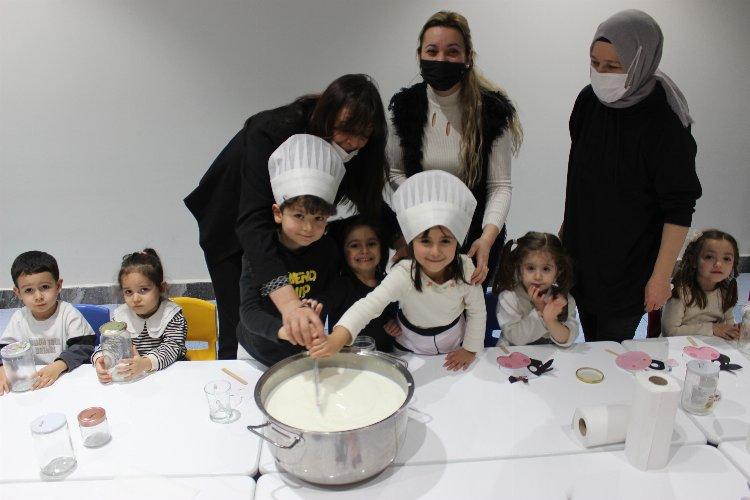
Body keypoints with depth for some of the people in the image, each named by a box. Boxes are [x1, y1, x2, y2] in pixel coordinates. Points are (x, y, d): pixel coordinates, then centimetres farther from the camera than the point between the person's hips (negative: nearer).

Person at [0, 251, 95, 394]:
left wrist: (58, 366, -29)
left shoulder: (69, 314, -9)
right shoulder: (19, 318, 4)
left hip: (70, 376, -2)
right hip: (31, 380, 2)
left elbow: (83, 348, -14)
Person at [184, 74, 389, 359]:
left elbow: (371, 205, -10)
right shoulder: (271, 131, -38)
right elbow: (252, 221, -48)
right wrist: (288, 302, -60)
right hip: (231, 226, -4)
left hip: (282, 233, 4)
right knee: (237, 329, -1)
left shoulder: (353, 154, -21)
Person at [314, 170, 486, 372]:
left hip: (454, 347, 2)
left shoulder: (465, 269, -27)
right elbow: (371, 304, -46)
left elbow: (477, 312, -11)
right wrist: (337, 338, -60)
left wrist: (470, 349, -4)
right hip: (410, 349, -1)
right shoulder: (404, 274, -34)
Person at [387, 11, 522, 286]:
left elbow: (500, 186, -16)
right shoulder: (404, 107, -9)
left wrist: (488, 237, -32)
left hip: (477, 237, -1)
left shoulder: (493, 111, -16)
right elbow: (395, 172, 2)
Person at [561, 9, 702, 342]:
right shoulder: (589, 100, -5)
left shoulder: (666, 125, -22)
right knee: (589, 343, 20)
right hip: (580, 252, 5)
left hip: (629, 265, -5)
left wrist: (661, 276, -14)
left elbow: (679, 210, -17)